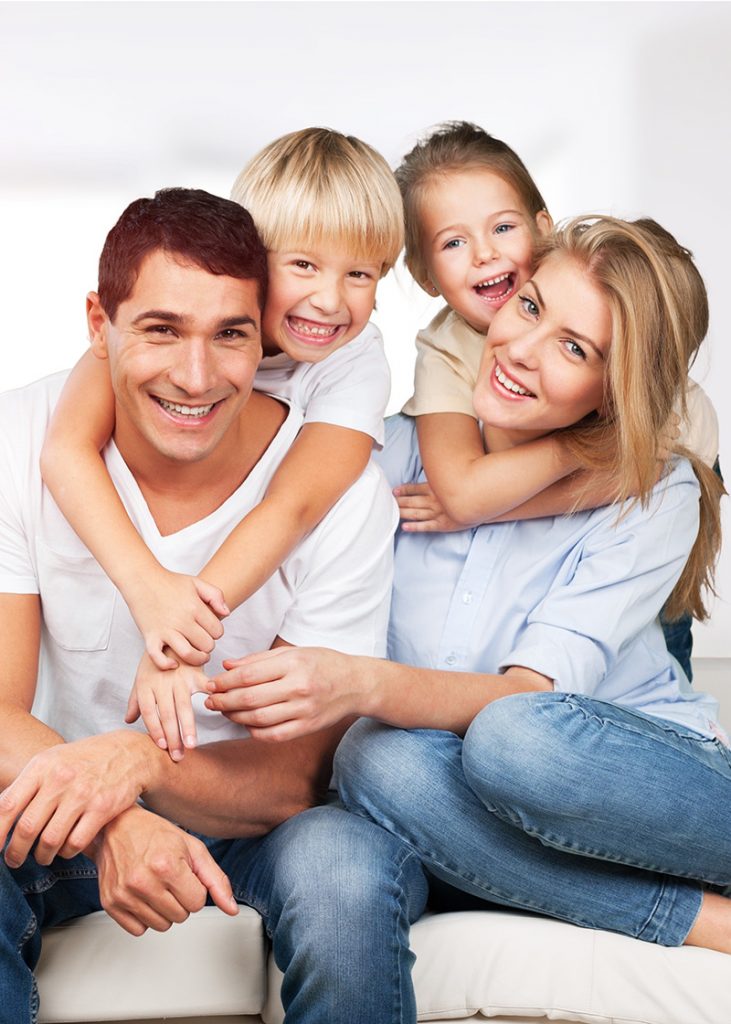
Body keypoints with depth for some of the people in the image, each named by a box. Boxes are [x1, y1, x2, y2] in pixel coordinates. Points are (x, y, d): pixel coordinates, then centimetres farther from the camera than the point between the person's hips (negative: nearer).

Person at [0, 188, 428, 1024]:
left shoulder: (339, 490, -17)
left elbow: (300, 774, -16)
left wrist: (140, 762, -37)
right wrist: (116, 823, -38)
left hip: (252, 819, 0)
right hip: (71, 816, 1)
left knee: (345, 872, -34)